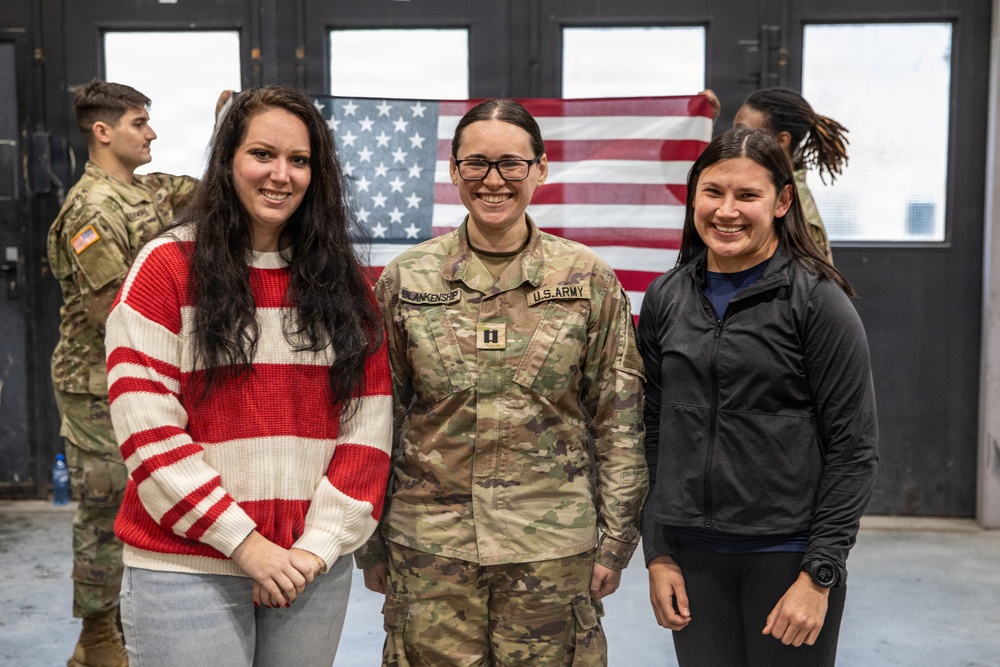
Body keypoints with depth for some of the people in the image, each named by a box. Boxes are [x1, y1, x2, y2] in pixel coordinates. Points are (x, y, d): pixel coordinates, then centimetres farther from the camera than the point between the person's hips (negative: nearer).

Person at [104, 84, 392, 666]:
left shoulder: (343, 280, 6)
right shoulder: (168, 266, -4)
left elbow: (369, 424, 2)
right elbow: (147, 429, -10)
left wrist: (321, 542, -8)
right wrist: (243, 542, -14)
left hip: (314, 569, 3)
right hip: (187, 567, -3)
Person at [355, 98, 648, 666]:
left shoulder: (590, 279, 0)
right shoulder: (404, 280, 1)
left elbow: (620, 422, 3)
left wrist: (616, 540, 1)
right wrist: (370, 543, 7)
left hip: (553, 550, 0)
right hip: (429, 547, 1)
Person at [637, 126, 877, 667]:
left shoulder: (817, 299, -8)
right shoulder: (665, 299, 5)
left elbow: (853, 447, -8)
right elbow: (653, 434, 9)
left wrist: (819, 574, -12)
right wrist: (657, 554, 5)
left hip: (789, 555, -3)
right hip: (691, 555, 4)